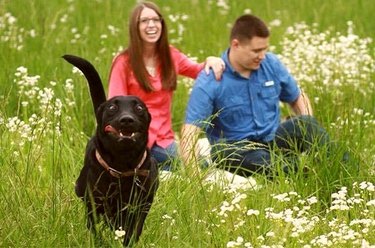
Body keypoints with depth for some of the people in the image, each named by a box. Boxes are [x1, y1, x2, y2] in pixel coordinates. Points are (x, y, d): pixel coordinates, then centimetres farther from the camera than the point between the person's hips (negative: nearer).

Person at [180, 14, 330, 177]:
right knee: (260, 160, -39)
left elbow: (298, 99, 16)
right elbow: (189, 134, -21)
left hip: (272, 139, 4)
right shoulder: (209, 82, -15)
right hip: (234, 148, -4)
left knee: (304, 123, -26)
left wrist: (310, 131, -5)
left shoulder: (272, 64, 0)